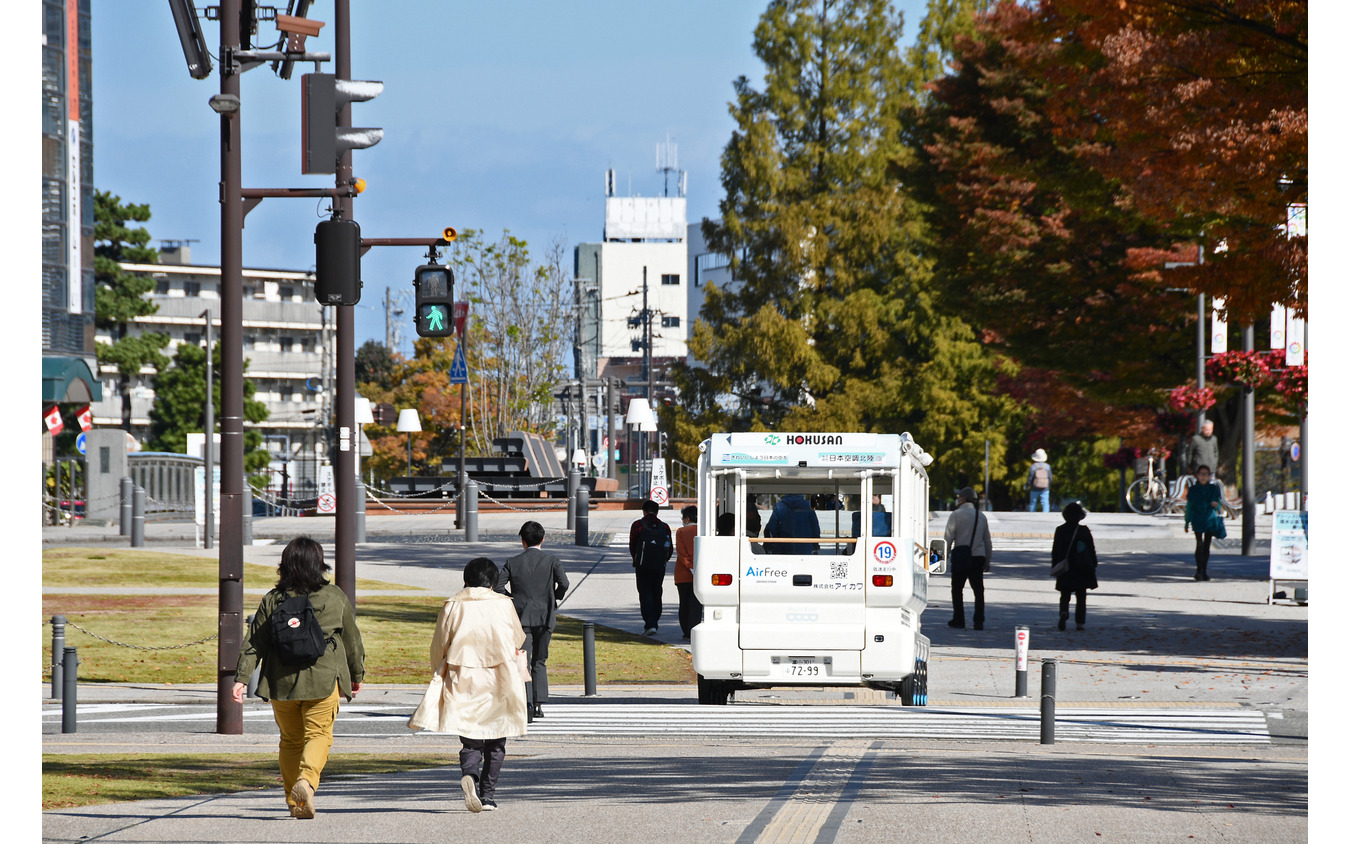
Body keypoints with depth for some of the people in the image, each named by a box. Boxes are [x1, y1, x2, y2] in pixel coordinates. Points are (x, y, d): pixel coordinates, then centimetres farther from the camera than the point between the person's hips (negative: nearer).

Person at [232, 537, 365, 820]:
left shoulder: (272, 600, 1)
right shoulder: (335, 597, 0)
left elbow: (254, 642, -2)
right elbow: (352, 640, 9)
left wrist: (242, 677, -1)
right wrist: (357, 675, 23)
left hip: (281, 681, 2)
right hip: (323, 680, -2)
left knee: (290, 739, 14)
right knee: (319, 734, 3)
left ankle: (294, 801, 14)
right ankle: (307, 778, -24)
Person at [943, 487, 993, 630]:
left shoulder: (956, 515, -4)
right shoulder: (981, 517, 13)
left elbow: (948, 537, -10)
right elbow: (987, 542, 17)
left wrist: (944, 554, -3)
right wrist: (987, 561, 23)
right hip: (978, 557, 4)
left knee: (957, 589, 6)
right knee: (978, 590, 4)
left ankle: (959, 620, 6)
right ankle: (979, 622, -1)